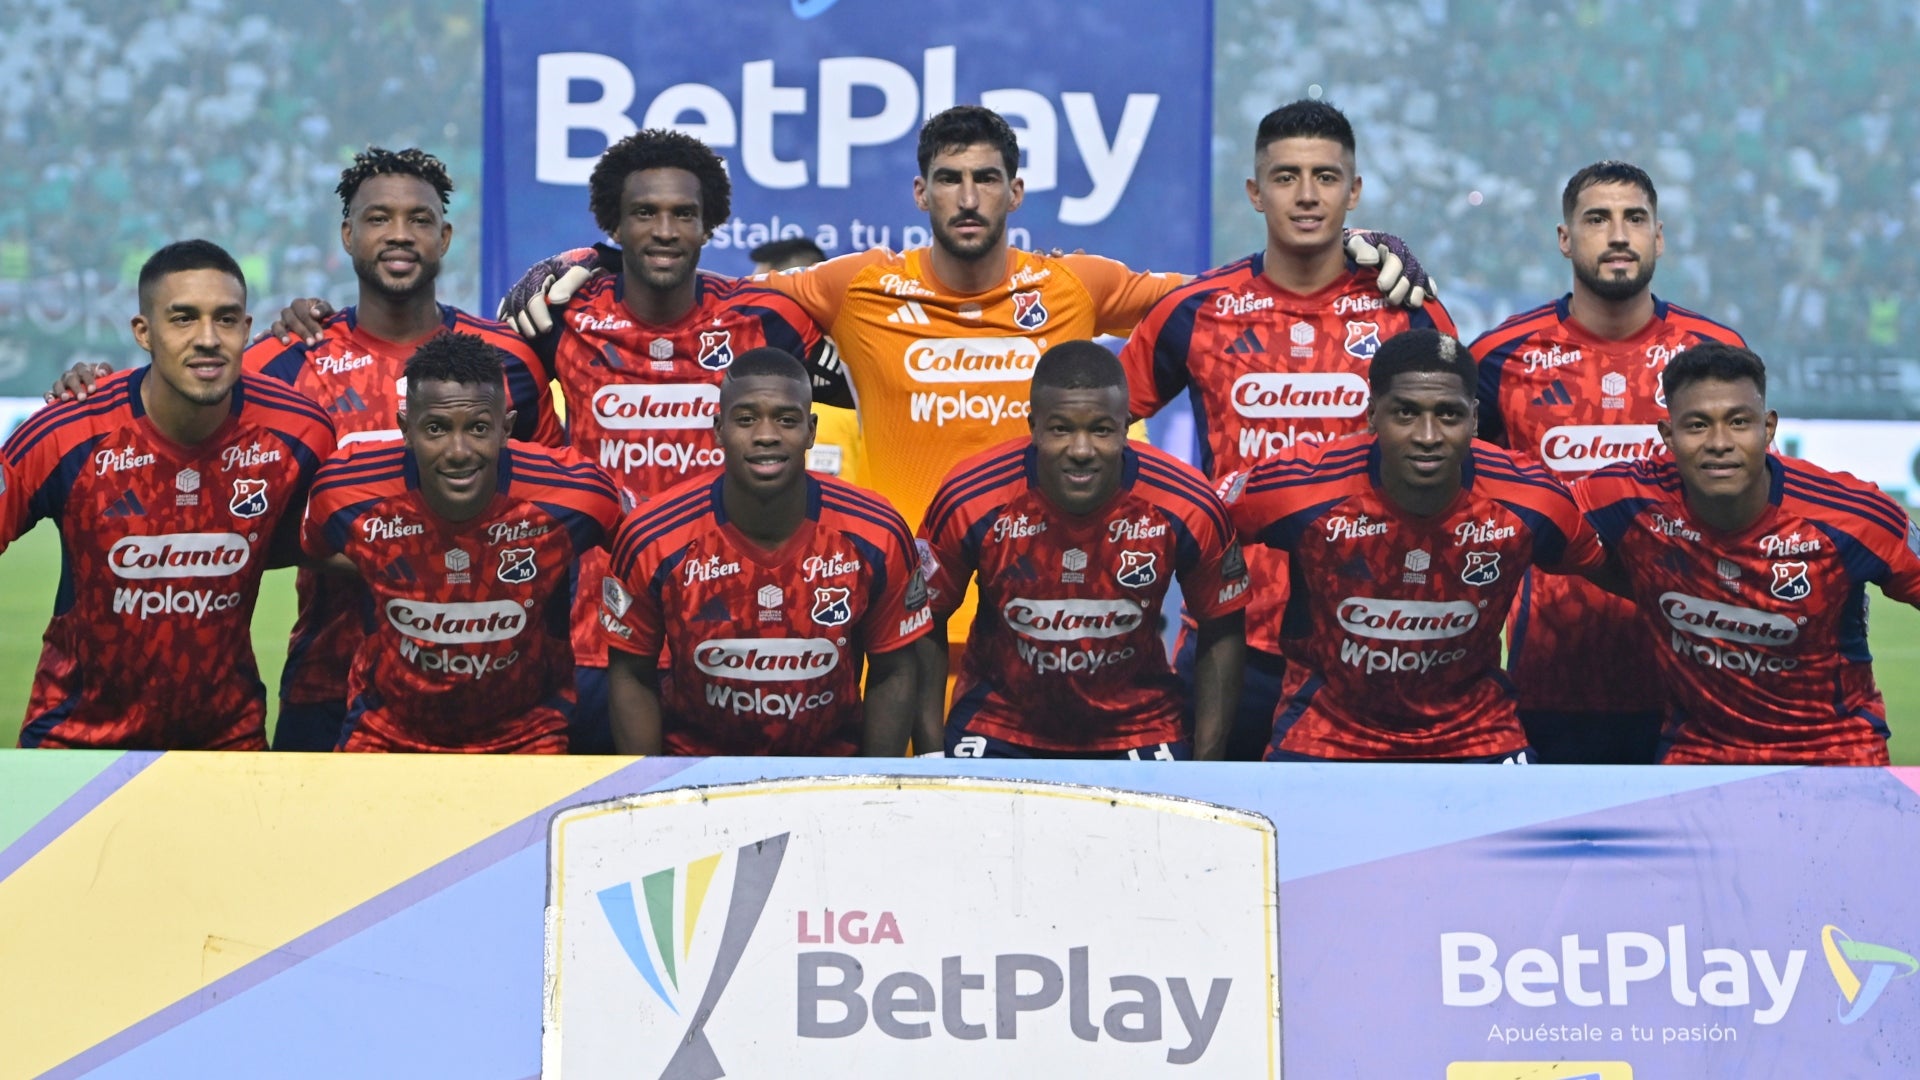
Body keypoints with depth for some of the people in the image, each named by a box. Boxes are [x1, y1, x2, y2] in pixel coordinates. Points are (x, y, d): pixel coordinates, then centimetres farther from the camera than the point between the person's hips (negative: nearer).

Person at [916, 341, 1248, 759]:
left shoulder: (1185, 508, -19)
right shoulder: (970, 502, -21)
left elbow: (1222, 632, -5)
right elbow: (926, 624, -6)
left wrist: (1207, 761, -8)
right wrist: (931, 753, -10)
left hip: (1137, 727, 1)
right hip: (996, 723, 0)